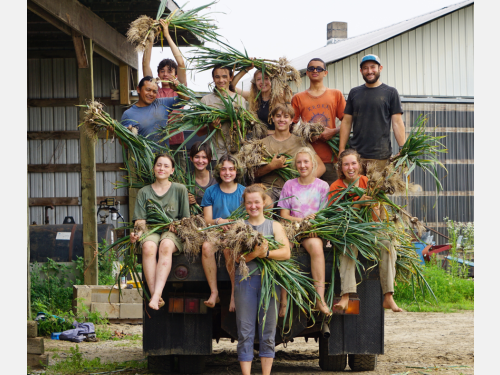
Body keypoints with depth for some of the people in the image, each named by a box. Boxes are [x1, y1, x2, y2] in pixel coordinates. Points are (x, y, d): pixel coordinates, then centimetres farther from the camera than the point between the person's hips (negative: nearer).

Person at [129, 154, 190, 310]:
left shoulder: (180, 190, 14)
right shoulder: (144, 192, 17)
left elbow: (186, 219, 13)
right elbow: (140, 220, 9)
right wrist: (138, 233, -12)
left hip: (172, 233, -1)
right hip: (151, 232, 1)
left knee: (166, 245, -38)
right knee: (148, 247, -37)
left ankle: (157, 294, -50)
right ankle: (155, 296, -43)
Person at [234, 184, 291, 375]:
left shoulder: (274, 226, 10)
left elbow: (285, 252, -3)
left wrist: (265, 253, -18)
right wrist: (254, 254, -21)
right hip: (245, 280, -1)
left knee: (268, 331, 3)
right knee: (245, 331, -1)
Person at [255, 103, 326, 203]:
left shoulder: (300, 142, 15)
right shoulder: (264, 142, 15)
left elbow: (321, 167, 10)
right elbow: (254, 172, 8)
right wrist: (271, 166, -10)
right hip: (269, 187, 0)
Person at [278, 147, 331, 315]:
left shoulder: (322, 186, 9)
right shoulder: (289, 185, 11)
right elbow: (284, 216, 6)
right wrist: (302, 220, -12)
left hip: (313, 231, -1)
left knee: (316, 246, -37)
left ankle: (320, 298, -40)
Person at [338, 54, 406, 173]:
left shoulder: (390, 92, 7)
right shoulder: (354, 93, 15)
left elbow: (397, 123, 2)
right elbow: (346, 122, 14)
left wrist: (403, 150, -6)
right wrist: (341, 150, 7)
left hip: (380, 156, -2)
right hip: (355, 153, 2)